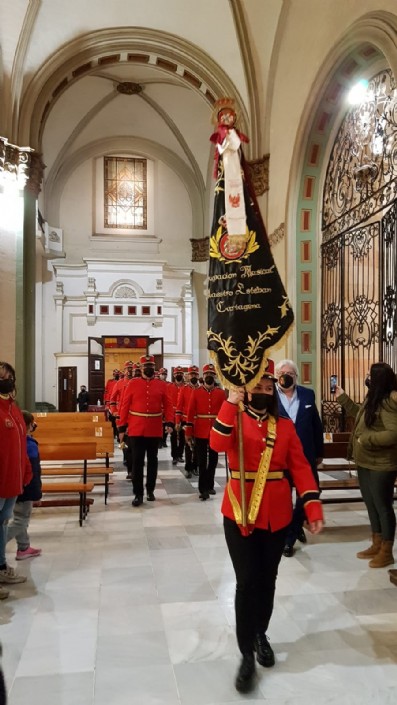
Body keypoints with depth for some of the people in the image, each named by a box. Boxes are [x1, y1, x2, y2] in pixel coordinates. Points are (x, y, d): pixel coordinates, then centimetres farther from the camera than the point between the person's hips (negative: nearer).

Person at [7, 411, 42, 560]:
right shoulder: (30, 445, -22)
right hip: (25, 489, -9)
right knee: (20, 521, -1)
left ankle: (23, 548, 27)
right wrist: (36, 493, -15)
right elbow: (33, 472, -21)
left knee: (20, 519, 18)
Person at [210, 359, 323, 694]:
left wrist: (313, 507, -10)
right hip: (240, 513, -3)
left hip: (277, 515, 3)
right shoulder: (234, 419, -3)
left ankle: (261, 634, 38)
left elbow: (301, 468, -1)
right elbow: (218, 444, -24)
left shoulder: (285, 426, 4)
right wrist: (230, 403, -32)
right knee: (247, 581, -1)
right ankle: (247, 655, 12)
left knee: (268, 579, 15)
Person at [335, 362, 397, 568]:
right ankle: (376, 545, 31)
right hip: (365, 462, 9)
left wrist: (367, 439, -22)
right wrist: (342, 398, 23)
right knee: (371, 505, 17)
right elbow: (361, 415, 26)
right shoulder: (372, 399, 8)